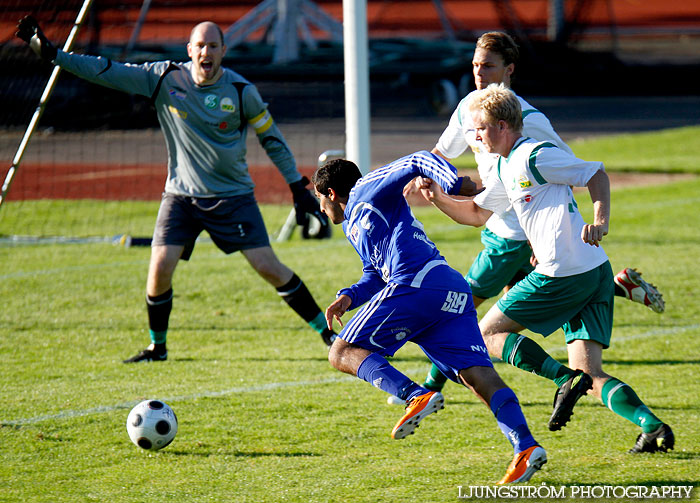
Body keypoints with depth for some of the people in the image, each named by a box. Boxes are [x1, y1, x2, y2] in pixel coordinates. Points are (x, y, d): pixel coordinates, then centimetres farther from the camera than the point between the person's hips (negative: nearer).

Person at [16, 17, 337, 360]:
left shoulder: (240, 91, -9)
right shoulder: (164, 78, -7)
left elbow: (271, 138, 4)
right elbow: (106, 72, -7)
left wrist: (298, 188, 6)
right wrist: (49, 52, -14)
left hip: (233, 195, -1)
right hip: (180, 195, 1)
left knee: (268, 266, -7)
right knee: (160, 268, -12)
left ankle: (326, 332, 7)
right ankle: (157, 347, 10)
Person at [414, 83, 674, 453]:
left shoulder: (535, 156, -7)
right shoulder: (506, 168, 22)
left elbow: (596, 175, -7)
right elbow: (476, 213, 31)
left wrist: (600, 219, -22)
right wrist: (440, 200, 14)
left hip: (562, 274, -9)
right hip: (595, 274, 9)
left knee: (487, 333, 3)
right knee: (590, 374, 3)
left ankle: (567, 379, -15)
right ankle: (653, 426, -17)